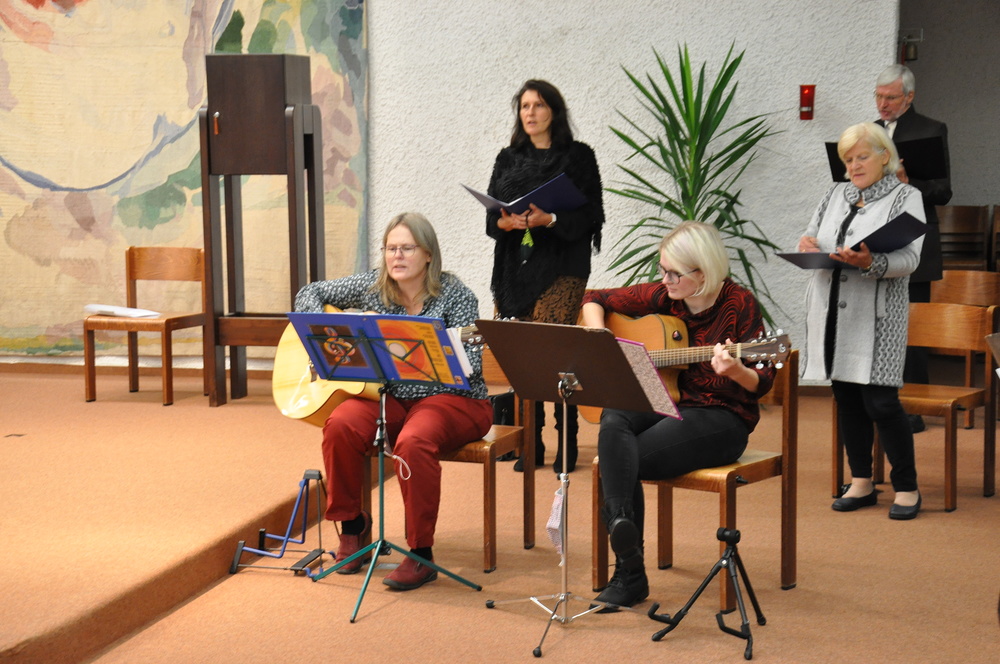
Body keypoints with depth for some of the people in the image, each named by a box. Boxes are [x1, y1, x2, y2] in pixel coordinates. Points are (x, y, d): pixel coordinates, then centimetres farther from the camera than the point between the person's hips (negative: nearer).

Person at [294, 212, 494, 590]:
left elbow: (470, 367, -16)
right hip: (391, 397, 4)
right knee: (341, 425, -26)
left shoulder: (455, 296, -8)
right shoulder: (373, 287, 4)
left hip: (452, 399, -4)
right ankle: (352, 523, -1)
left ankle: (421, 555, -21)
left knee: (413, 441, -36)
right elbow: (310, 294, 13)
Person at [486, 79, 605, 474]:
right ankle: (531, 446, 12)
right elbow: (490, 215, 14)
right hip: (514, 268, 5)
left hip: (560, 269, -5)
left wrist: (549, 220, -18)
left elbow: (590, 215, -3)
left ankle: (566, 446, -3)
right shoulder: (508, 159, 16)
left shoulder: (577, 156, 3)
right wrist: (505, 222, -8)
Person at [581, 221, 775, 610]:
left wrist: (734, 370, -32)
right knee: (613, 422, -32)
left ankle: (629, 577, -19)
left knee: (627, 461, -27)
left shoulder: (738, 304, -9)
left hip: (720, 418, -4)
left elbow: (761, 384, -9)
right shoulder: (662, 297, 5)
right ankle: (620, 521, -41)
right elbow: (595, 299, 16)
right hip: (664, 403, 5)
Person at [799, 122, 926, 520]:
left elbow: (909, 258, -9)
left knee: (880, 402, -9)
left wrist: (870, 263, -28)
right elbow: (813, 238, 18)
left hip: (876, 316, -5)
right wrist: (807, 245, -6)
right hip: (832, 312, 5)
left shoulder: (905, 197, 2)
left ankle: (906, 487, 4)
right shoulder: (836, 195, 18)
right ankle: (861, 483, 19)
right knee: (846, 399, 8)